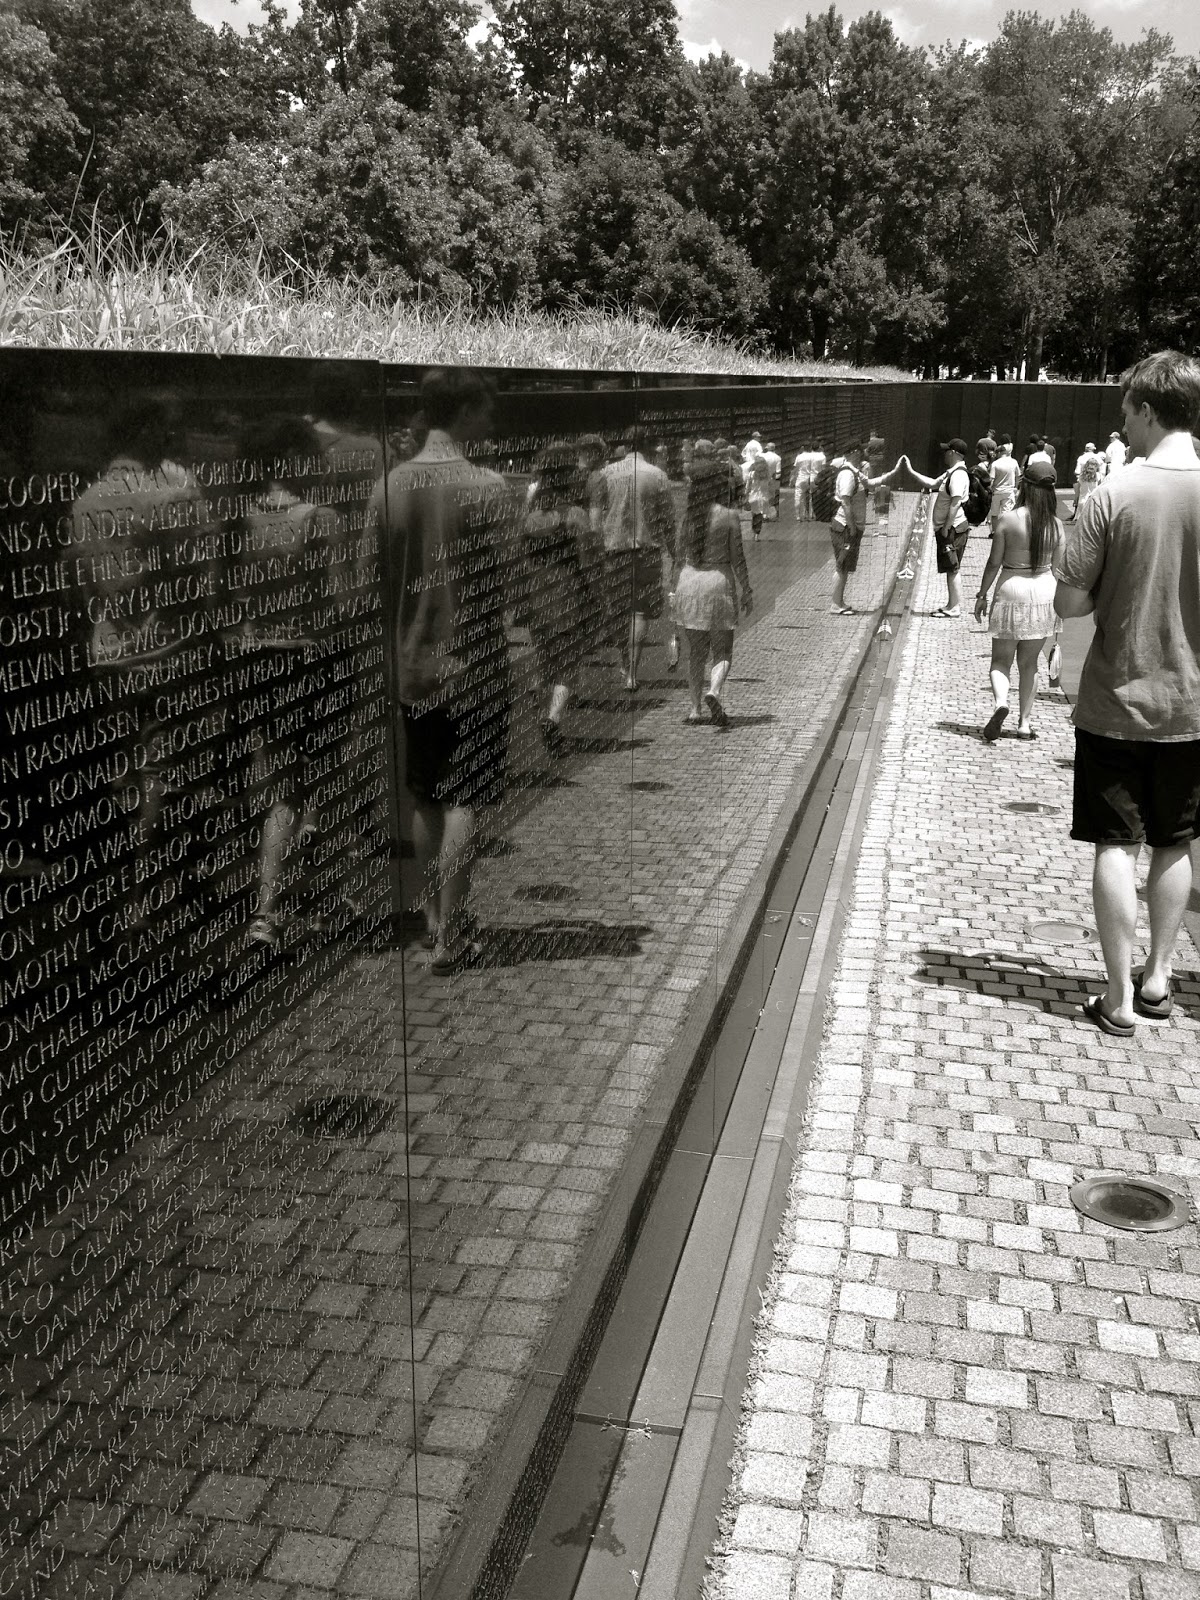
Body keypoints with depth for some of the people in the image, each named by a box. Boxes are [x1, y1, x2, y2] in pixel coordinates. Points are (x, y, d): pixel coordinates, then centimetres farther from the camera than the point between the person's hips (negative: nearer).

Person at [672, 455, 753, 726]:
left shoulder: (688, 515, 2)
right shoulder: (729, 516, -8)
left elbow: (681, 554, 6)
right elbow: (737, 558, -5)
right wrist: (746, 591, 3)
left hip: (689, 581, 3)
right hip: (719, 582, -3)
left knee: (696, 652, 12)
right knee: (722, 651, 6)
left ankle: (693, 709, 12)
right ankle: (714, 691, -21)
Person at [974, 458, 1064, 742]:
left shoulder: (1008, 520, -11)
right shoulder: (1055, 524, -3)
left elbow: (994, 563, -8)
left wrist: (982, 595, 4)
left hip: (1011, 591, -2)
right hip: (1044, 592, 3)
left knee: (1001, 660, 7)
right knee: (1029, 662, 13)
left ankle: (1001, 702, -21)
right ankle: (1024, 723, 15)